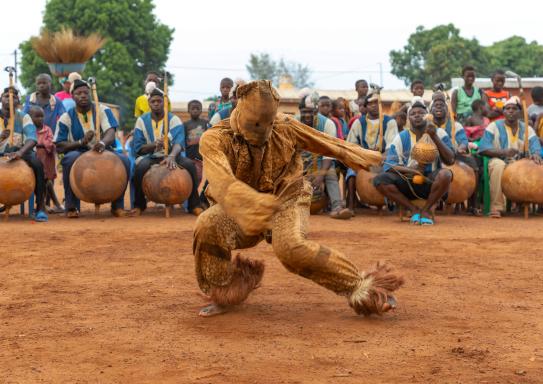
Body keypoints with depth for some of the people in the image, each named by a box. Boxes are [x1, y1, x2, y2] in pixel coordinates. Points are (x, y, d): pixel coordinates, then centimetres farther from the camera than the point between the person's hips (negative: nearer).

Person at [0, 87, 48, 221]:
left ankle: (41, 207, -29)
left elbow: (32, 138, -20)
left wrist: (20, 152, -40)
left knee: (37, 163, -32)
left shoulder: (23, 117, -2)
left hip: (19, 153, -1)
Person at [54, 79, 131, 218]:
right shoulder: (66, 118, -1)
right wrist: (81, 142, -24)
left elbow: (110, 132, -16)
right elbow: (59, 147, -7)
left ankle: (117, 205, -11)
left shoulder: (102, 110, 0)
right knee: (71, 158, -36)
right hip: (79, 153, -1)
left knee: (123, 160, -28)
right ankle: (71, 207, -21)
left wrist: (103, 143, -41)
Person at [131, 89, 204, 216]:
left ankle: (194, 205, -15)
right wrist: (154, 145, -26)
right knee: (141, 166, -36)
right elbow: (138, 148, -5)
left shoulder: (174, 119, -3)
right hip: (149, 157, 0)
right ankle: (139, 205, -15)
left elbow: (179, 142, -21)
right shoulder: (142, 120, 1)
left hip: (171, 155, 1)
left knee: (189, 165, -29)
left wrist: (172, 156, -43)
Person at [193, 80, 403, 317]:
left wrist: (354, 155, 20)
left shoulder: (284, 127, -10)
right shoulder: (215, 139, -21)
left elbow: (320, 140, 9)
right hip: (241, 209, 0)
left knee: (292, 248, -30)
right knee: (208, 227, -29)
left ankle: (360, 288, -15)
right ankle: (223, 296, -4)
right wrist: (249, 202, -58)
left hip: (286, 200, 0)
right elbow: (222, 182, -40)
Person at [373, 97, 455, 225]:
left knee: (445, 174, -35)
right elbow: (389, 166, -3)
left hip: (431, 183, -2)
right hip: (408, 183, 2)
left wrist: (434, 137, -19)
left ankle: (426, 210, -12)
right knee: (379, 180, -23)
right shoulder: (400, 138, 6)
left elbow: (450, 161, -11)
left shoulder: (439, 133, 3)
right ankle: (414, 210, -10)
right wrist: (412, 170, -20)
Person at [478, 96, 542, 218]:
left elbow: (536, 148, -3)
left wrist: (536, 154, -29)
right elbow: (483, 149, -9)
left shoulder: (527, 129, 10)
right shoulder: (494, 126, 2)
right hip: (499, 161, -3)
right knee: (498, 165, -38)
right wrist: (504, 152, -23)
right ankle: (496, 207, -32)